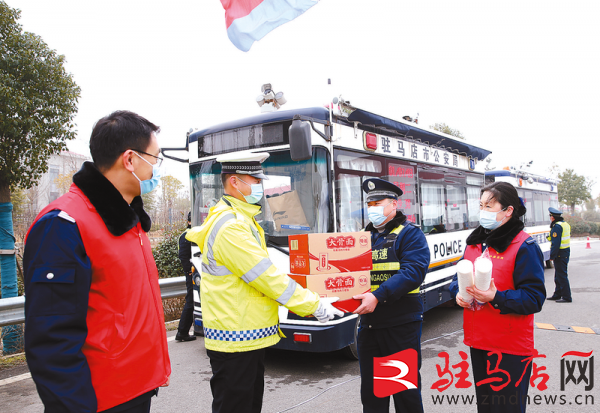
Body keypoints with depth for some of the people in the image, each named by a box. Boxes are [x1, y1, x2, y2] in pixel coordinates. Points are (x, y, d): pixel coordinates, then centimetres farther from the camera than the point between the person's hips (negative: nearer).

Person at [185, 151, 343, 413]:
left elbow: (263, 275, 17)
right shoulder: (230, 227, -21)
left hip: (249, 337, 10)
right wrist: (315, 306, -14)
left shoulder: (241, 219, 13)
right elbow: (268, 277, -23)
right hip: (235, 341, -10)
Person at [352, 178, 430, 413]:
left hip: (401, 324, -5)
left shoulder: (409, 234, -4)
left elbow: (413, 272, -19)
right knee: (370, 391, 16)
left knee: (405, 388, 8)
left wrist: (377, 296, -29)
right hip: (368, 324, 5)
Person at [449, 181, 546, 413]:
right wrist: (458, 292, -7)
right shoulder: (475, 243, 8)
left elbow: (534, 298, -17)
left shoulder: (524, 246, -13)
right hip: (478, 341, 7)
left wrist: (496, 298, -29)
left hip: (510, 348, -6)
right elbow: (459, 277, 15)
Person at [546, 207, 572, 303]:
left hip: (560, 254, -10)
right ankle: (557, 295, 27)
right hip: (566, 251, 10)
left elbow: (556, 244, -22)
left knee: (561, 275, -5)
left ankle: (566, 297, -2)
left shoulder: (557, 227, -18)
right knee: (558, 275, 18)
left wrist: (552, 256, -17)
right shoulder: (565, 224, 13)